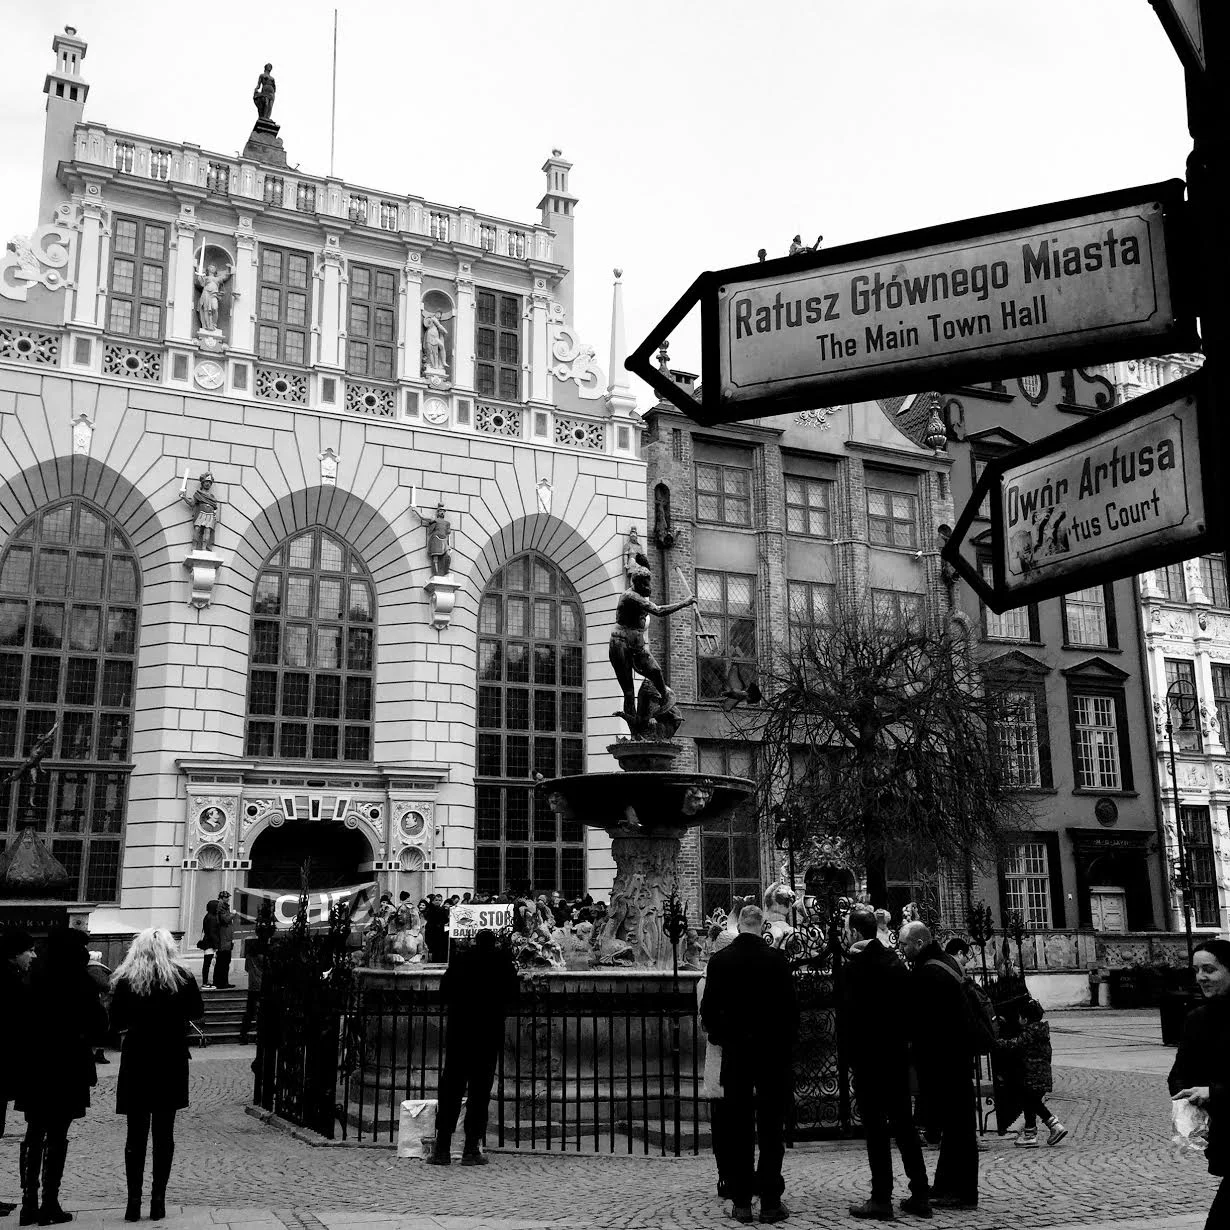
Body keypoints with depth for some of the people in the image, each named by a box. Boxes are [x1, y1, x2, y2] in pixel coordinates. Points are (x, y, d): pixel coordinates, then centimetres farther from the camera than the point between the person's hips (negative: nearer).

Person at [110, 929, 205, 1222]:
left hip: (136, 1063, 0)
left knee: (136, 1134, 7)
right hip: (172, 1064, 0)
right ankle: (158, 1199, 7)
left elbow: (116, 1022, -1)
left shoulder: (125, 980, -5)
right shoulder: (182, 978, -5)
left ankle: (134, 1201, 4)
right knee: (164, 1133, 7)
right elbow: (197, 1012, 8)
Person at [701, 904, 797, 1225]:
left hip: (735, 1053, 2)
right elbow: (790, 1006, -8)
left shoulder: (719, 960, -4)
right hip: (773, 1051, -1)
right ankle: (770, 1203, 4)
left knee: (738, 1128, 8)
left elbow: (709, 1009, -2)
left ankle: (741, 1202, 10)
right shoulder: (777, 959, -9)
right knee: (770, 1128, 4)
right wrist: (787, 1040, 7)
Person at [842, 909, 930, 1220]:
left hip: (868, 1055, -7)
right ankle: (920, 1195, 15)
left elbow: (848, 1012, -15)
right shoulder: (896, 961, 7)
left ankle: (881, 1200, 2)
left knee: (875, 1127, -1)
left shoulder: (856, 965, -14)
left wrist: (850, 1051, -4)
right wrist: (902, 1040, 14)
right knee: (904, 1124, 13)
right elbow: (908, 1005, 9)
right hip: (898, 1052, 7)